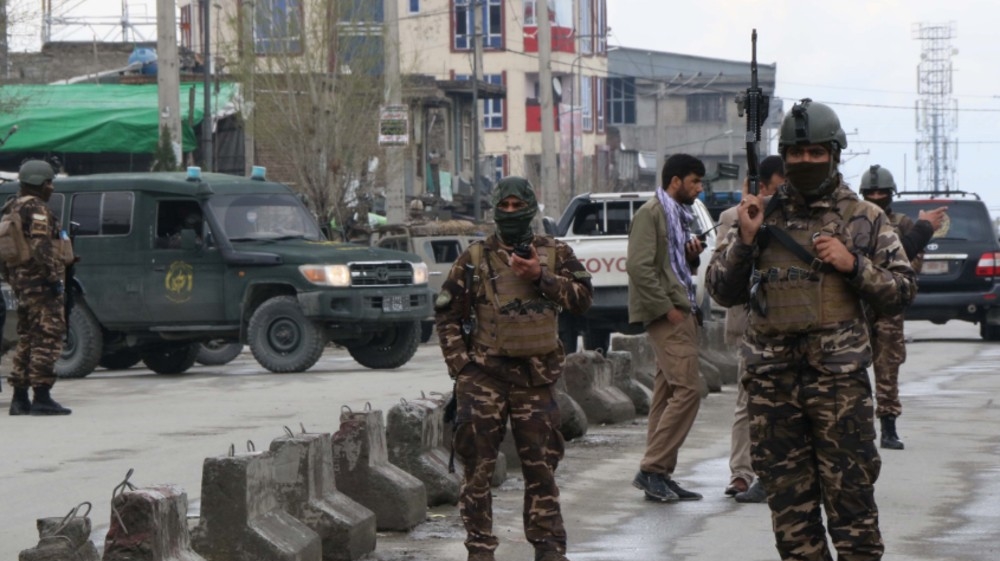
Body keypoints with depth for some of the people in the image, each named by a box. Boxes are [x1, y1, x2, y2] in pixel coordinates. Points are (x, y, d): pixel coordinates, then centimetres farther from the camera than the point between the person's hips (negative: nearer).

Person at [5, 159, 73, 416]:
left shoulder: (12, 208, 18)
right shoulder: (37, 210, -12)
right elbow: (41, 248, -22)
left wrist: (12, 279, 26)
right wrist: (54, 278, -20)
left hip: (21, 283, 10)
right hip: (40, 282, -10)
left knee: (27, 338, 13)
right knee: (48, 337, -9)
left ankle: (19, 398, 13)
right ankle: (42, 397, -13)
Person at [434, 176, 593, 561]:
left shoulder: (555, 254, 8)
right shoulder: (475, 259, 4)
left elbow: (583, 298, 0)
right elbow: (447, 314, 6)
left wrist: (542, 277, -12)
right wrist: (460, 365, -2)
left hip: (535, 376, 1)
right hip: (484, 373, -1)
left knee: (540, 465, 5)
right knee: (478, 465, -2)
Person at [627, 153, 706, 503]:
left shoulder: (679, 215, 21)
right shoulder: (651, 213, -8)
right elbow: (639, 266, -17)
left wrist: (692, 256, 7)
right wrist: (666, 308, -18)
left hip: (681, 311, 10)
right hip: (667, 315, -10)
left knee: (667, 394, 8)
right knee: (687, 390, -15)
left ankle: (658, 475, 9)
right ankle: (653, 469, -13)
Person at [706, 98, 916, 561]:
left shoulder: (865, 219, 6)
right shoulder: (761, 215, 10)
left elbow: (902, 291, 6)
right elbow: (722, 292, 9)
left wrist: (853, 264, -9)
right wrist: (745, 240, -5)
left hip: (839, 378, -3)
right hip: (772, 379, 3)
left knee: (850, 495, -4)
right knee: (789, 502, 7)